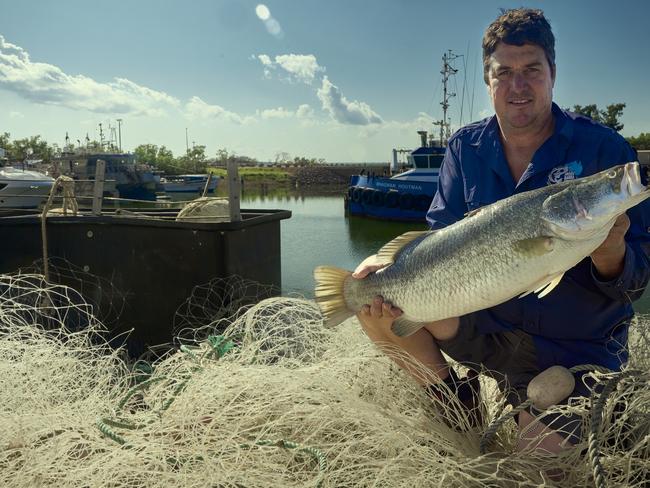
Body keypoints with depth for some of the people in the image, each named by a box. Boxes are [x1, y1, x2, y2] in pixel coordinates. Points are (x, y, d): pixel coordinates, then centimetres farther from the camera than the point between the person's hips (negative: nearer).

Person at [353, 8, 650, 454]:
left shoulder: (603, 148, -12)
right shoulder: (466, 147, -2)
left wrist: (610, 255, -35)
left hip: (573, 348, -2)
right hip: (483, 328, 3)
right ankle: (453, 401, 5)